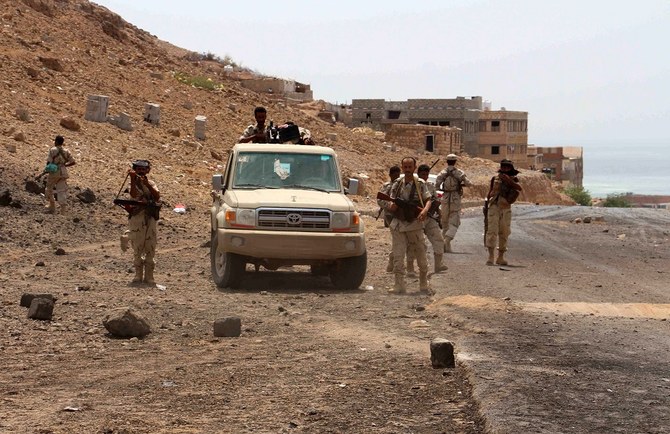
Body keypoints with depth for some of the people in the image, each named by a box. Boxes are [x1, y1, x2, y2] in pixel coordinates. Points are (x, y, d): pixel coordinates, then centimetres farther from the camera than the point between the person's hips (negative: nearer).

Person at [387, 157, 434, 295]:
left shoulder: (420, 184, 0)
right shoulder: (397, 184, 6)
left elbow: (428, 200, -4)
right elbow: (390, 205, 8)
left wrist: (425, 210, -24)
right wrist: (392, 207, -16)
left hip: (415, 225, -1)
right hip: (398, 225, 1)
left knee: (421, 257, 5)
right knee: (398, 257, -5)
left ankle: (424, 285, 19)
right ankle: (399, 286, 0)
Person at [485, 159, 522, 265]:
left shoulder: (513, 179, 5)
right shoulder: (495, 178, 7)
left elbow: (519, 188, -15)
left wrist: (508, 180, -24)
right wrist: (487, 201, 17)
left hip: (506, 209, 1)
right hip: (494, 207, -1)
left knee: (504, 233, 6)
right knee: (492, 231, -12)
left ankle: (501, 257, 15)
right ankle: (490, 257, -17)